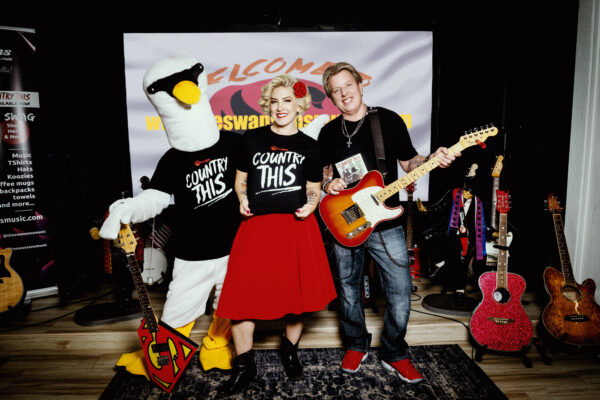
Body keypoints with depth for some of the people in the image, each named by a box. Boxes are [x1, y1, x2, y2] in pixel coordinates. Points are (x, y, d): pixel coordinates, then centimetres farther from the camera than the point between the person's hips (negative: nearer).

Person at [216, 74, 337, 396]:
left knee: (298, 294, 7)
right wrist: (243, 198, -3)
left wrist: (310, 204, -6)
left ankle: (289, 349, 37)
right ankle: (244, 366, 20)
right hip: (257, 226, 0)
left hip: (297, 226, 0)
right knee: (241, 296, -2)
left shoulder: (309, 146, 8)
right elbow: (241, 178, 16)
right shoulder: (252, 138, 7)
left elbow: (313, 188, 14)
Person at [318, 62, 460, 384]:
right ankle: (356, 346, 37)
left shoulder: (388, 120, 0)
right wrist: (328, 183, -6)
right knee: (348, 290, 13)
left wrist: (432, 160, -14)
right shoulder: (328, 133, 7)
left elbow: (408, 162, 5)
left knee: (400, 292, 1)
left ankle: (394, 355, 25)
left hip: (386, 222, -2)